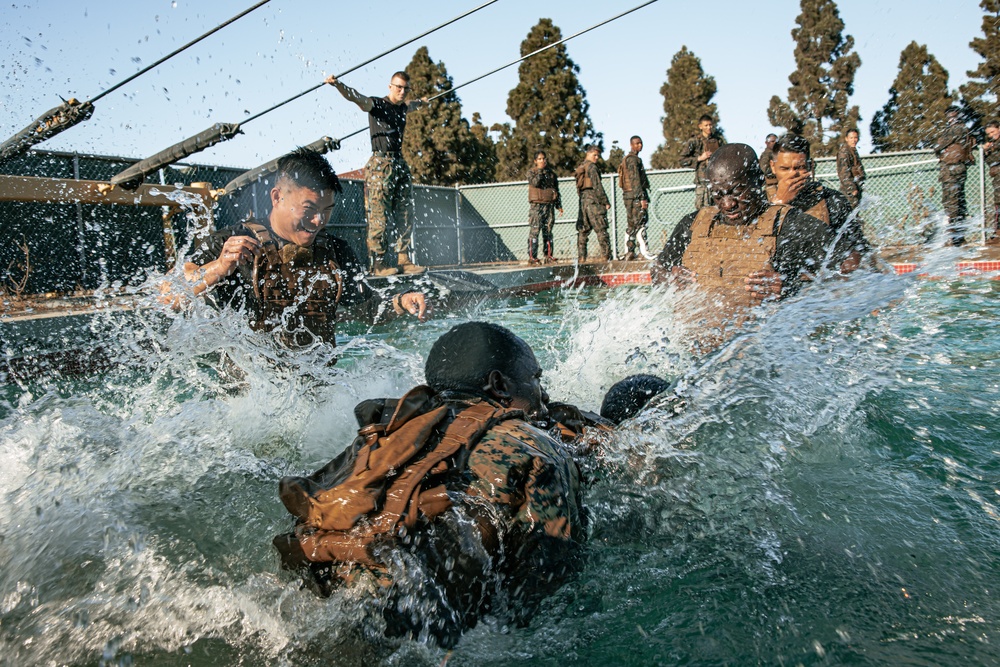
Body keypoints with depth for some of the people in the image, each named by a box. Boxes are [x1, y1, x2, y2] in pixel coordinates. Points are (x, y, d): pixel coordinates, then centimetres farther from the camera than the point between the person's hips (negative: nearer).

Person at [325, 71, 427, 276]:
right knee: (379, 216, -11)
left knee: (405, 216, 4)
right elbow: (356, 98, -20)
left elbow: (412, 105, 44)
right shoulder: (377, 104, -1)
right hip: (381, 165, -7)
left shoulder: (403, 108, 19)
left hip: (400, 165, 7)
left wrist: (422, 102, 66)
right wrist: (338, 85, -39)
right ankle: (378, 264, -11)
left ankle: (403, 261, 8)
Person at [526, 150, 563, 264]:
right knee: (534, 230, -9)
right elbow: (535, 183, -15)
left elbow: (556, 189, 20)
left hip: (549, 205, 4)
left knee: (548, 230, 4)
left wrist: (559, 205, 15)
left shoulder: (551, 172, 16)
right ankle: (532, 256, -10)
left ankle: (548, 255, 8)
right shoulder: (531, 172, 5)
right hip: (536, 205, -4)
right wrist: (540, 170, -12)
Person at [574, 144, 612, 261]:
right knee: (601, 230, -7)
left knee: (583, 230, 8)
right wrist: (606, 202, -9)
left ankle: (581, 257, 7)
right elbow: (597, 186, -12)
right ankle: (606, 256, -9)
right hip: (593, 200, -8)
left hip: (582, 201, 8)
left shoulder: (580, 168, 18)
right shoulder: (592, 167, -7)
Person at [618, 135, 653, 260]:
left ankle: (629, 252, 11)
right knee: (640, 223, -14)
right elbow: (635, 180, -17)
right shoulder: (633, 159, -9)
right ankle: (644, 251, -18)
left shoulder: (627, 159, 23)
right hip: (635, 195, -10)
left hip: (629, 196, 10)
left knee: (632, 225, 10)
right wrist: (642, 198, -21)